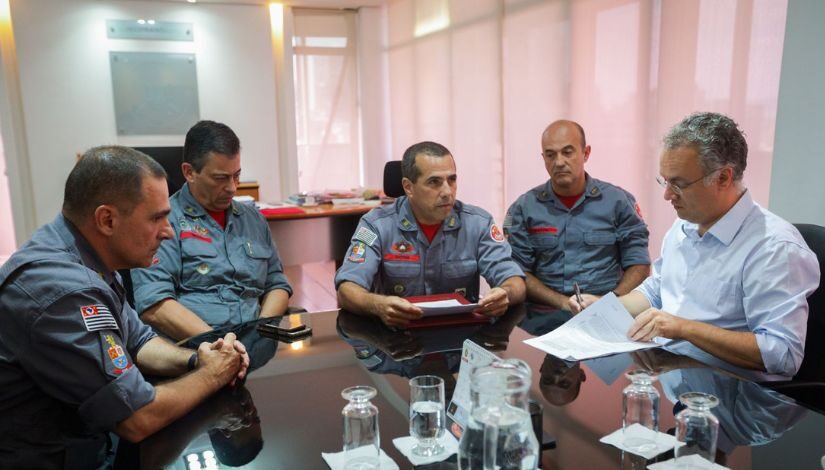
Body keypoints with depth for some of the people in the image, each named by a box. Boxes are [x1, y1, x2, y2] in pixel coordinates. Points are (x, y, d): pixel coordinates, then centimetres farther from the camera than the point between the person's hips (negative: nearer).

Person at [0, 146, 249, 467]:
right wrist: (212, 375, -11)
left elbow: (137, 340, 12)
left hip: (87, 440, 8)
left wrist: (195, 360, -6)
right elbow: (138, 419, -26)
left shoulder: (83, 261, 0)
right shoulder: (63, 291, -30)